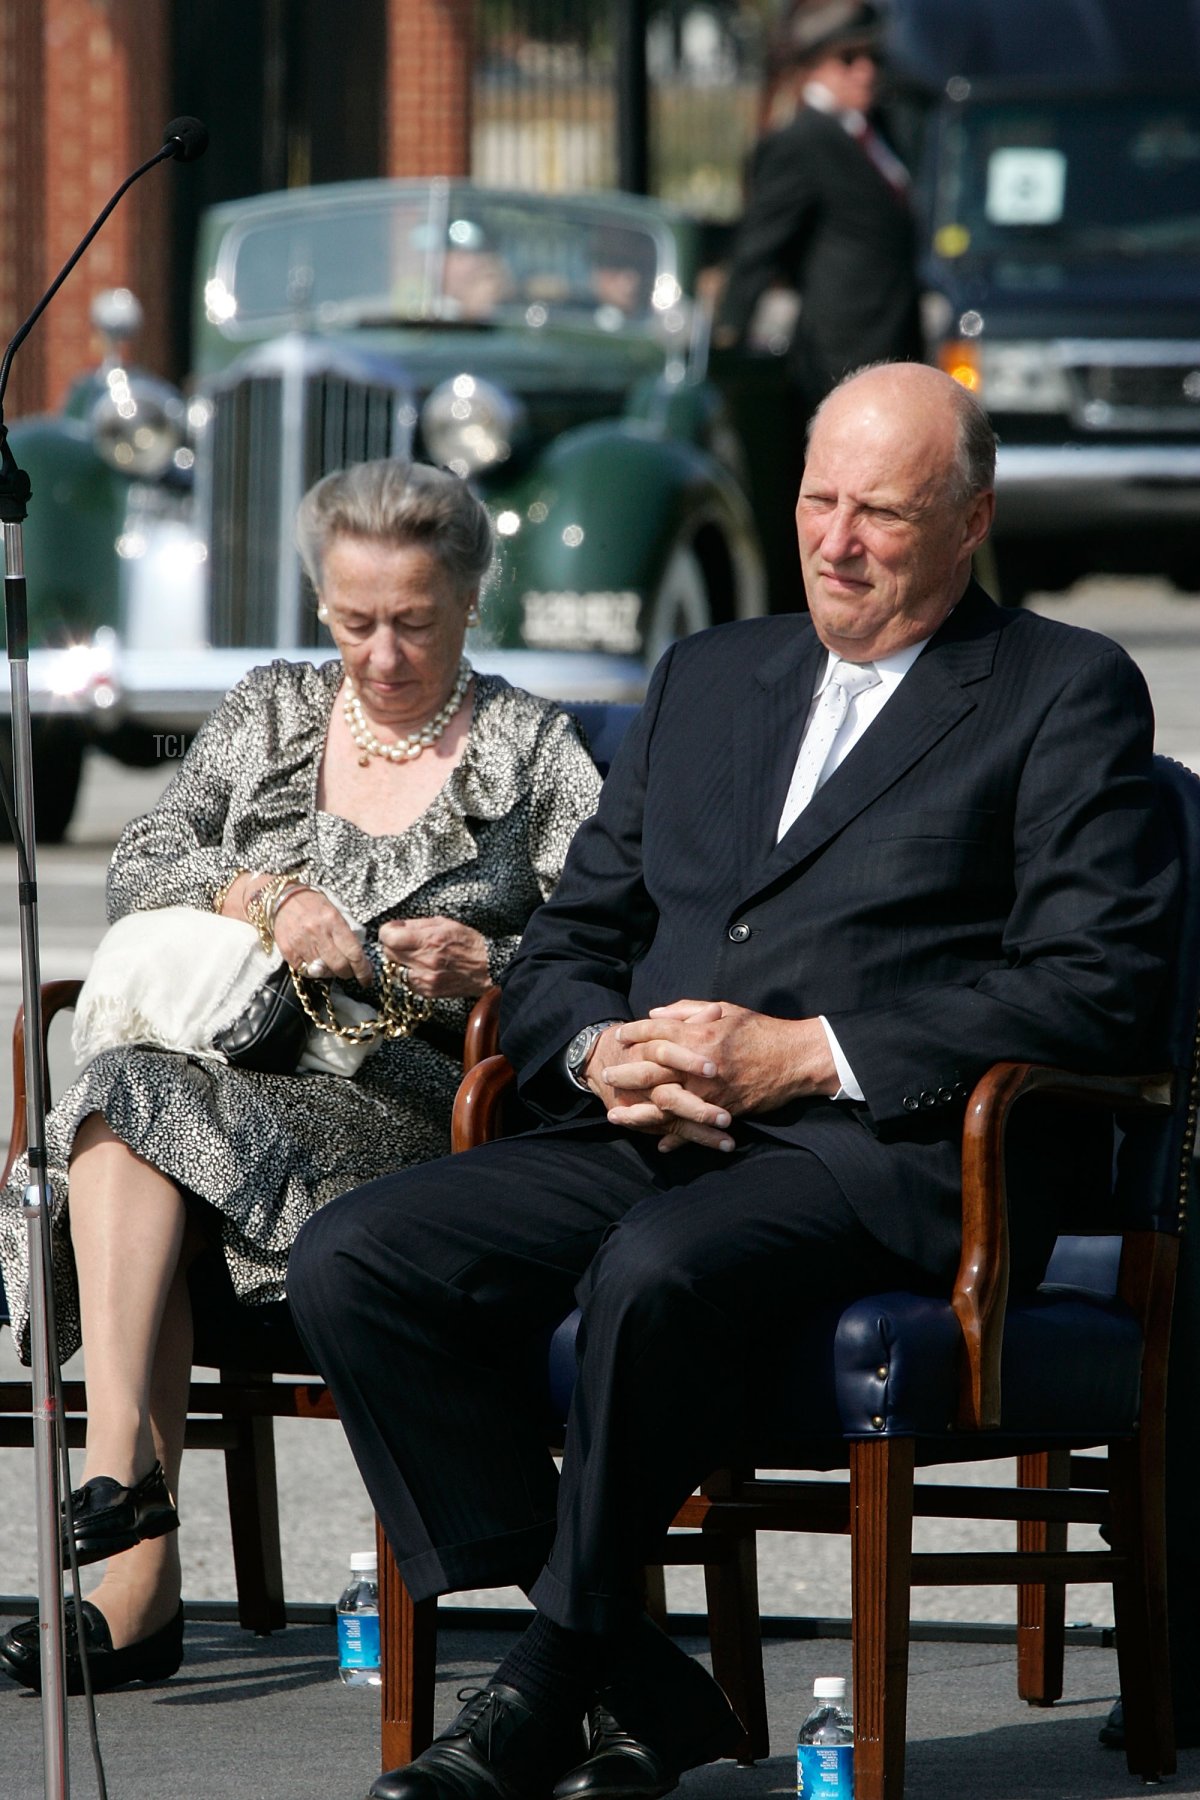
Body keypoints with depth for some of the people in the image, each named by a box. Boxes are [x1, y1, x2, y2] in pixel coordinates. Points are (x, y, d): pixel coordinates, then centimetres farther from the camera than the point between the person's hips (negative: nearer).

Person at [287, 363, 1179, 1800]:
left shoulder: (1067, 695, 6)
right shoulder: (708, 676, 25)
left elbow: (1095, 990, -7)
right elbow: (563, 944, 24)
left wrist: (805, 1055, -13)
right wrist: (603, 1052, -2)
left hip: (886, 1150, -6)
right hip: (650, 1141, 7)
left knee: (655, 1268, -37)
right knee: (350, 1261, -18)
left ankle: (551, 1685, -20)